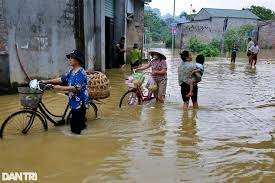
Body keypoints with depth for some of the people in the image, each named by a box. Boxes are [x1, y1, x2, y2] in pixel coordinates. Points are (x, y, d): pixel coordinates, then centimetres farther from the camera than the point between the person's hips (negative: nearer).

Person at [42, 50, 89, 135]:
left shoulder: (81, 72, -18)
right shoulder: (71, 71, 10)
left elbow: (77, 88, -26)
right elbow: (61, 79, 14)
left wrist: (61, 88, -29)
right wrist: (47, 81, 10)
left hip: (79, 103, -9)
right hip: (74, 101, 9)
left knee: (75, 129, -5)